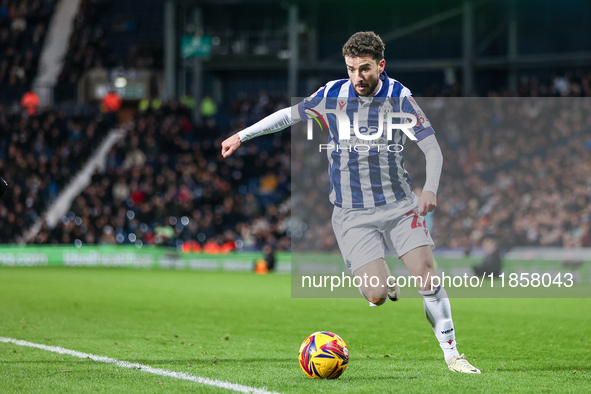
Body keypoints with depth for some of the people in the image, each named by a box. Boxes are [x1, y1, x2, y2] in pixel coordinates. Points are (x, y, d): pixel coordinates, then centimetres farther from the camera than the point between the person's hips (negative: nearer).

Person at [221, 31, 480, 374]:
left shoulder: (400, 98, -7)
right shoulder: (332, 95, -3)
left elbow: (433, 149, -7)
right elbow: (291, 114, 14)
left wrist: (430, 190, -23)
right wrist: (242, 135, 14)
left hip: (399, 204, 0)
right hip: (353, 213, 0)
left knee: (427, 275, -15)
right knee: (376, 296, -15)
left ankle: (451, 354, -1)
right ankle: (385, 284, 23)